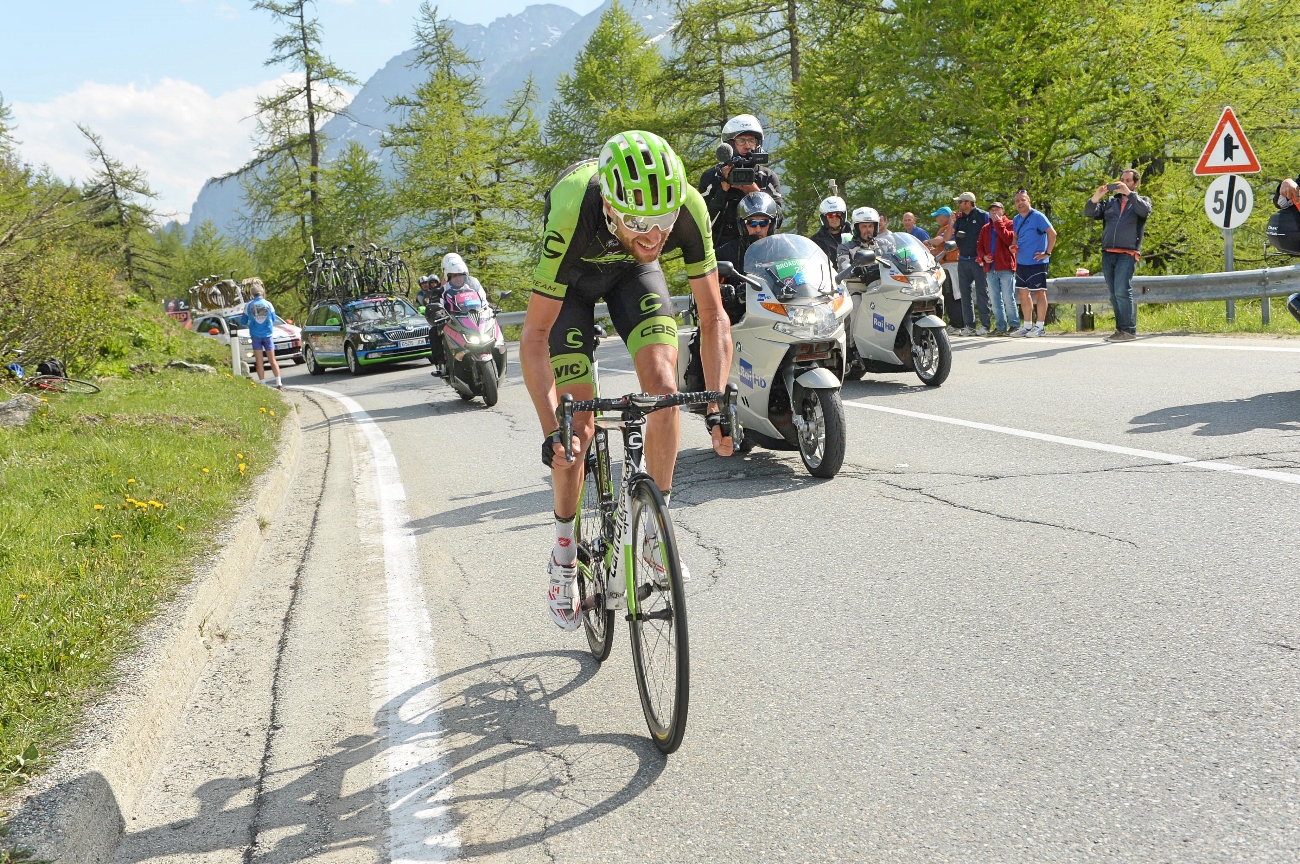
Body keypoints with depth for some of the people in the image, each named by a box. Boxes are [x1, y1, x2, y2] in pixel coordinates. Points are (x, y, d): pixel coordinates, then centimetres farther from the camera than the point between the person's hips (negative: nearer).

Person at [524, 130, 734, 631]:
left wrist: (716, 408, -34)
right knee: (578, 426, -9)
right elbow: (534, 336, -35)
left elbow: (713, 317, -24)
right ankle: (565, 554, 13)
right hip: (571, 274, -2)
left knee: (663, 385, -19)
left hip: (630, 271, 2)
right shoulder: (571, 215, -43)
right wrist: (552, 430, -44)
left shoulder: (687, 208, -35)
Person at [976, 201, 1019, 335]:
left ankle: (1014, 325, 2)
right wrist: (983, 256, -3)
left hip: (1006, 268, -6)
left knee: (1008, 299, -6)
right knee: (995, 300, 7)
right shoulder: (985, 228, 18)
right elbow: (979, 247, 18)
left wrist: (998, 223, -10)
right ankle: (1001, 327, 13)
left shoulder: (1009, 224, 1)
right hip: (991, 269, 6)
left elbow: (1010, 240, -16)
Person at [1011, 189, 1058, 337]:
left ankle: (1040, 326, 3)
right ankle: (1026, 326, 18)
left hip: (1036, 262, -8)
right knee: (1023, 293, 10)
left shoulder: (1037, 217, -11)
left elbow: (1052, 233, -14)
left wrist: (1047, 253, -14)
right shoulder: (1016, 220, 12)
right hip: (1021, 262, 8)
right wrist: (1013, 246, 4)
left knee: (1039, 292, -2)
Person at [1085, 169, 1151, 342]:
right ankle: (1121, 330, 11)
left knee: (1122, 291, -15)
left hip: (1127, 254, -5)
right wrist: (1096, 196, -4)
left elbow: (1145, 210, -12)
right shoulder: (1111, 202, 22)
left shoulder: (1142, 201, 12)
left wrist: (1129, 193, -16)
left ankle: (1129, 330, -11)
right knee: (1114, 294, 5)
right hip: (1107, 254, 5)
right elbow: (1089, 213, 12)